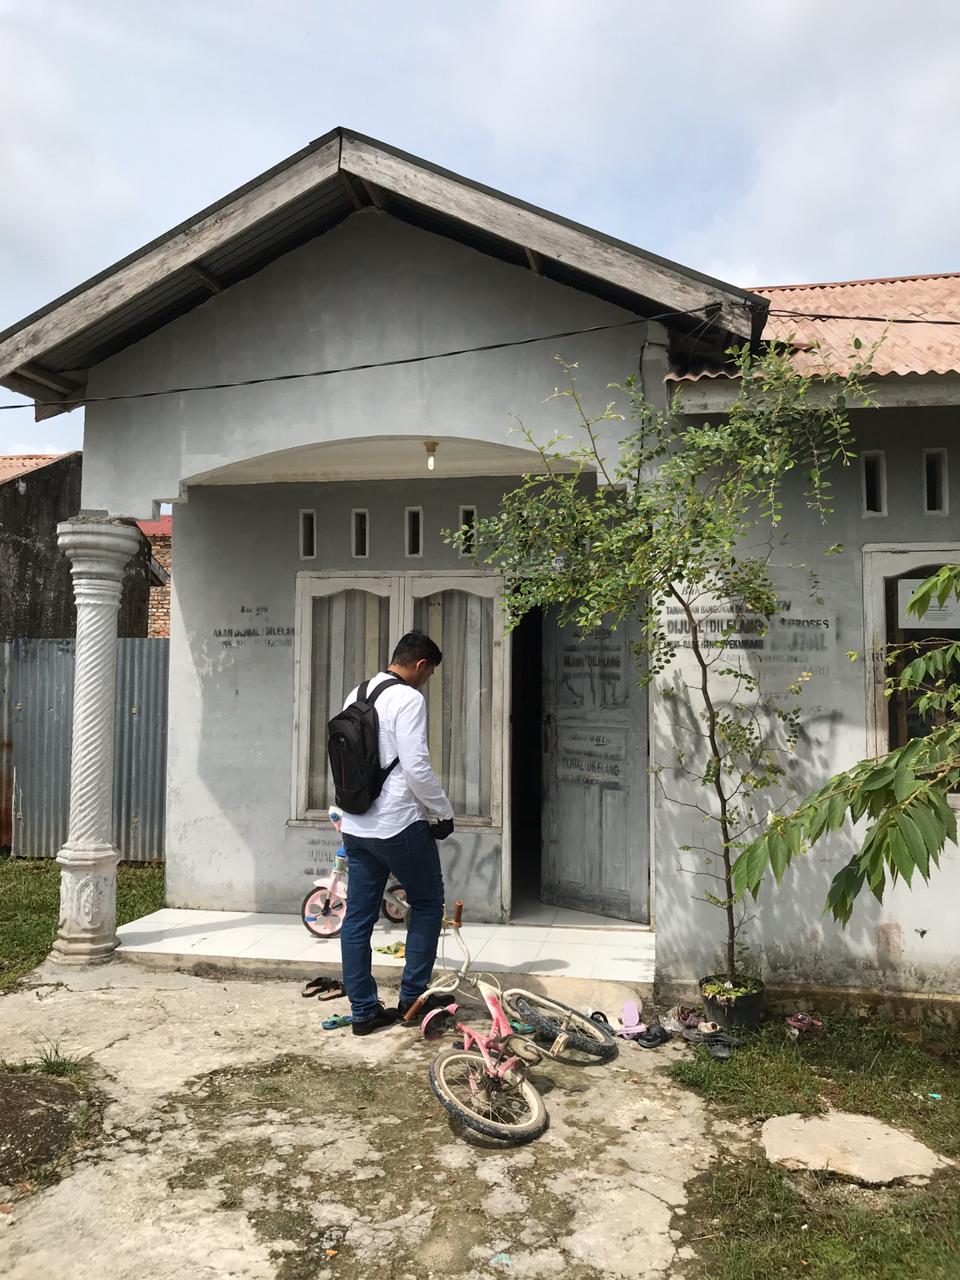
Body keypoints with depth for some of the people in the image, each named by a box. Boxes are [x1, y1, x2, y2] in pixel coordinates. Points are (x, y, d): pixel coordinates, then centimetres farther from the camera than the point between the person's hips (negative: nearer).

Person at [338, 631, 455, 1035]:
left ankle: (363, 1011, 18)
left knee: (358, 917, 10)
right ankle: (412, 997, 16)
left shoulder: (356, 696, 11)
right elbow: (417, 767, -20)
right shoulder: (409, 699, -14)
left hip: (356, 826, 8)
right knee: (427, 903, 12)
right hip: (399, 824, -7)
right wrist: (445, 812, -7)